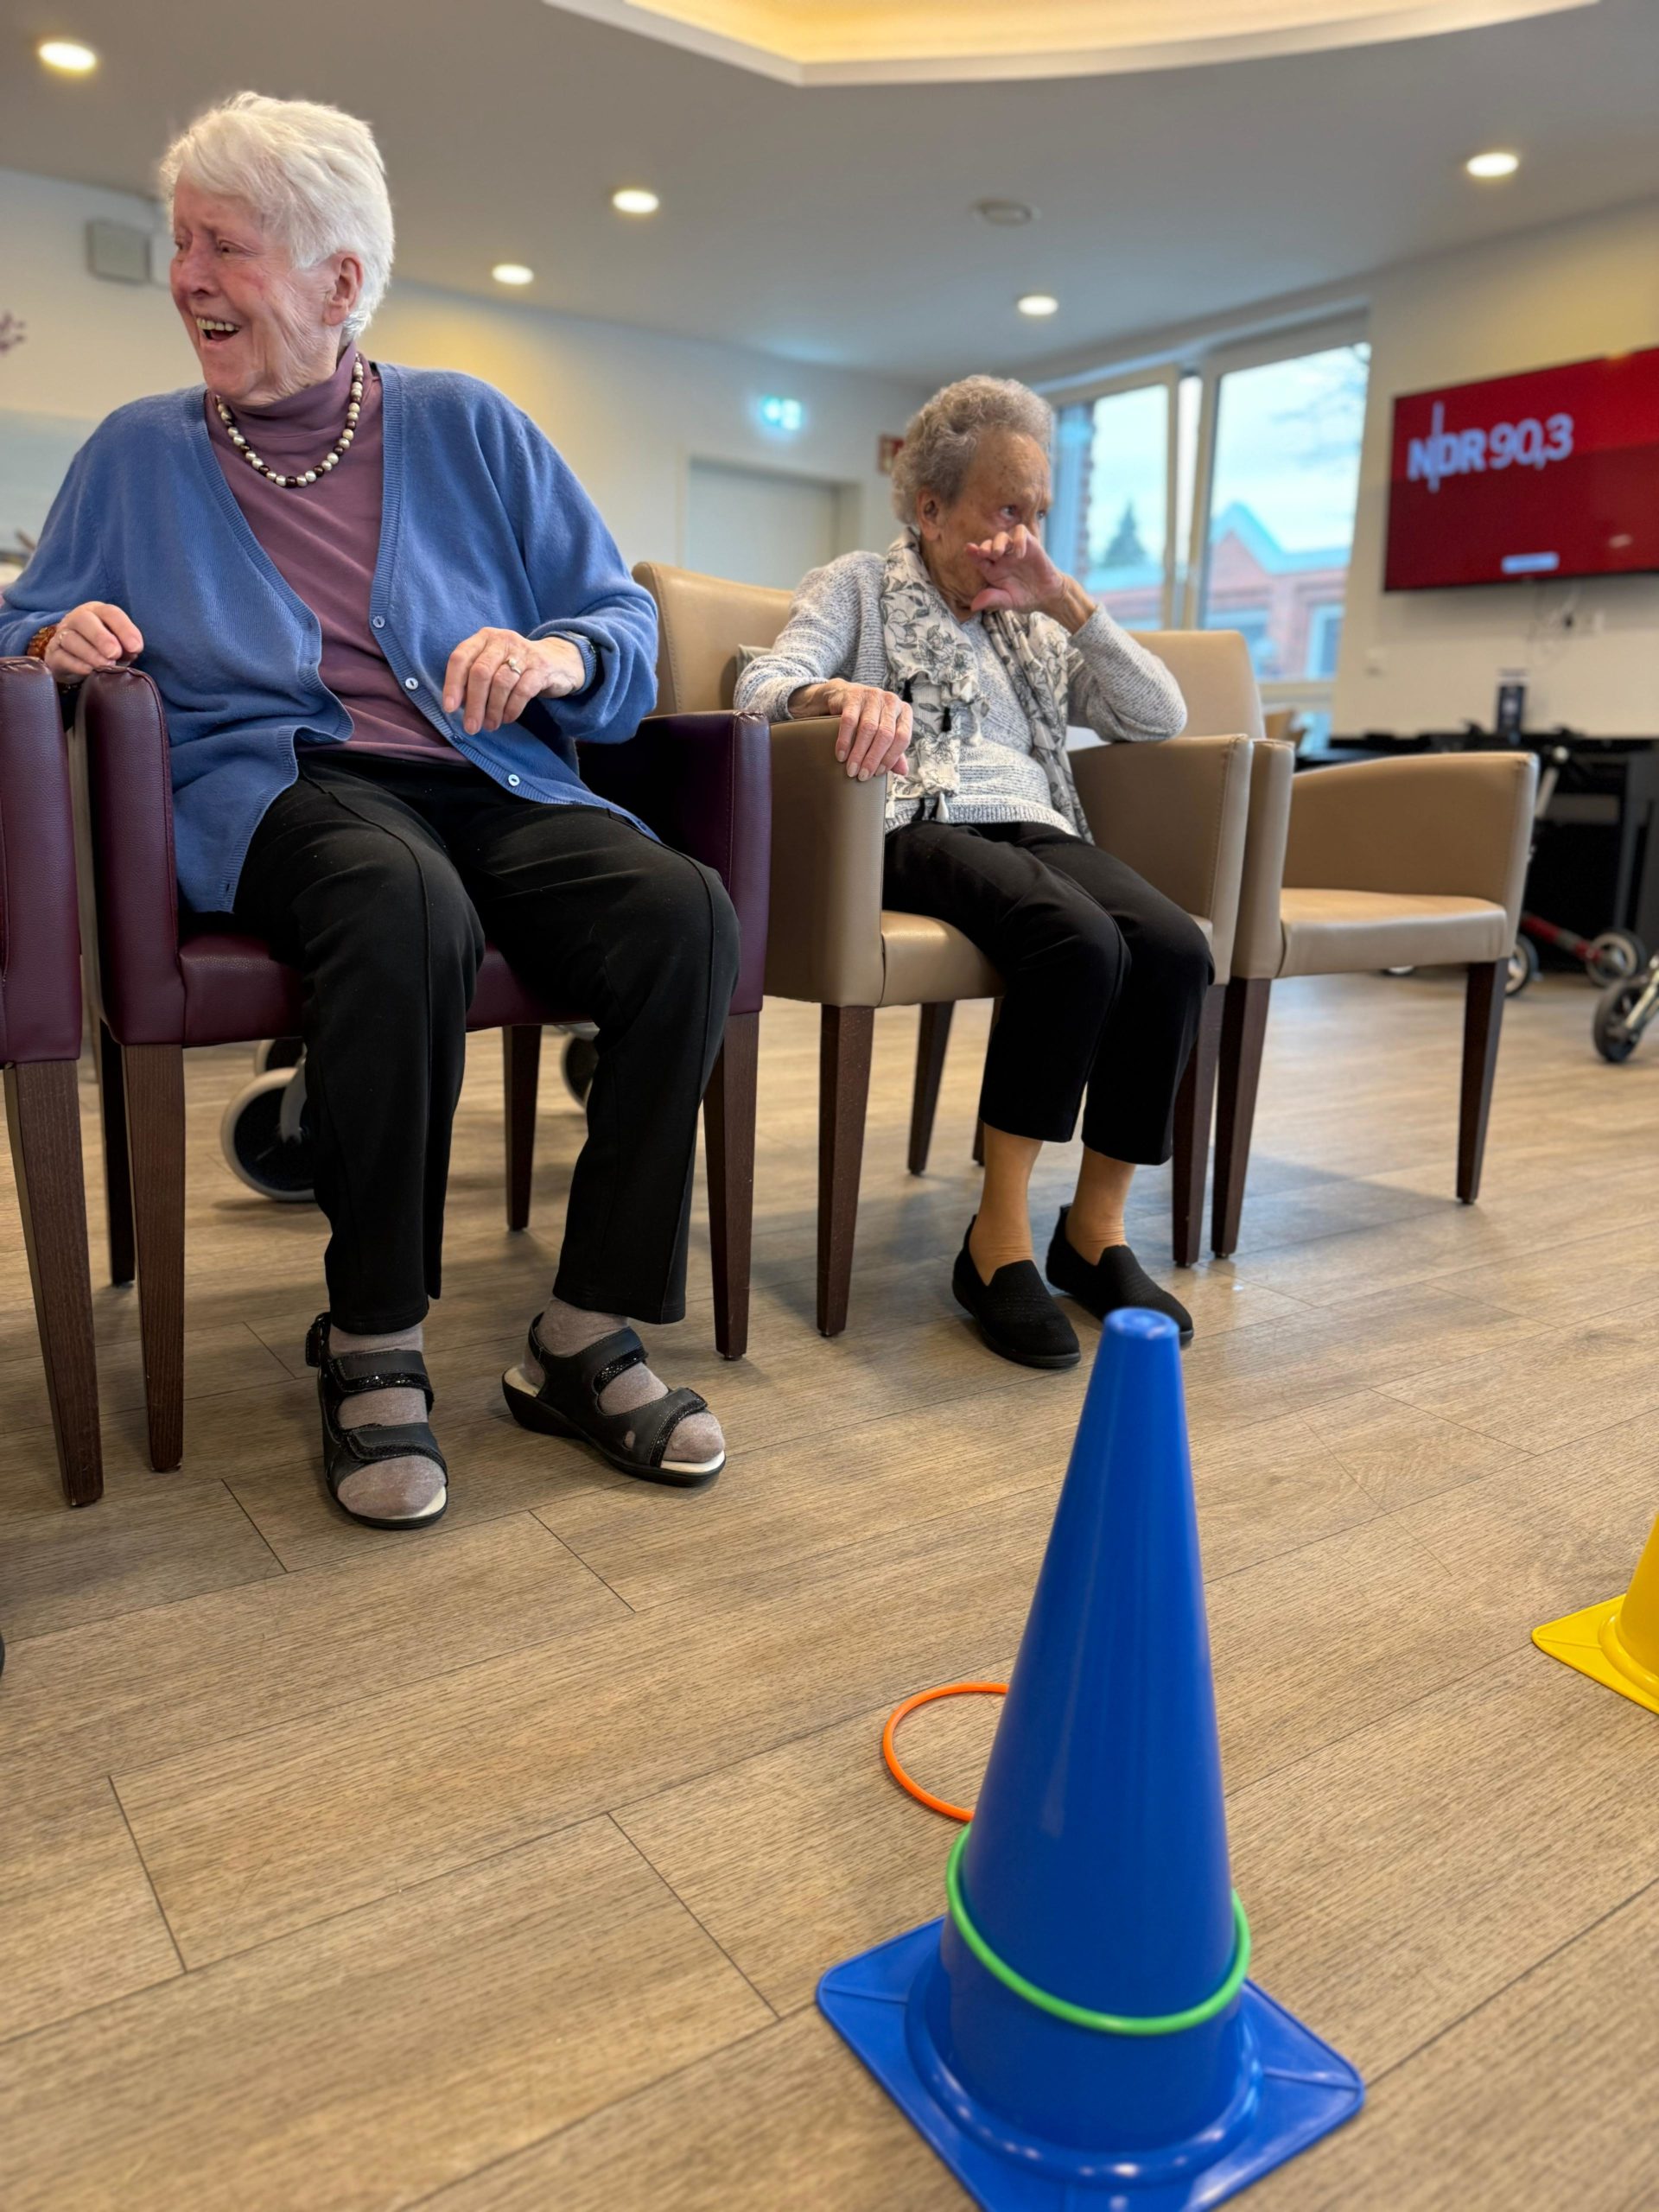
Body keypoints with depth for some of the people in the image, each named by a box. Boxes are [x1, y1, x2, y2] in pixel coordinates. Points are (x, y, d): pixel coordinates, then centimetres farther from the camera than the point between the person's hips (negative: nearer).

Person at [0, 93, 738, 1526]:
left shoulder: (468, 427, 17)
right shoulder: (137, 455, 19)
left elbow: (631, 628, 12)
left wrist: (559, 656, -11)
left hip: (491, 780, 2)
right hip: (279, 785, -1)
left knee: (685, 912, -29)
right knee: (406, 905, -39)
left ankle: (587, 1340, -18)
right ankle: (373, 1349, -23)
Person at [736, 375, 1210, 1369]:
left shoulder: (1034, 618, 29)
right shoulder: (862, 585, 16)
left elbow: (1160, 717, 19)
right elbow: (762, 684, -3)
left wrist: (1066, 600, 10)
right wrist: (843, 692, -27)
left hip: (1036, 826, 5)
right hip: (922, 830, -5)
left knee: (1177, 948, -26)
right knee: (1081, 940, -35)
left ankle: (1096, 1228, -15)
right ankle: (999, 1239, -26)